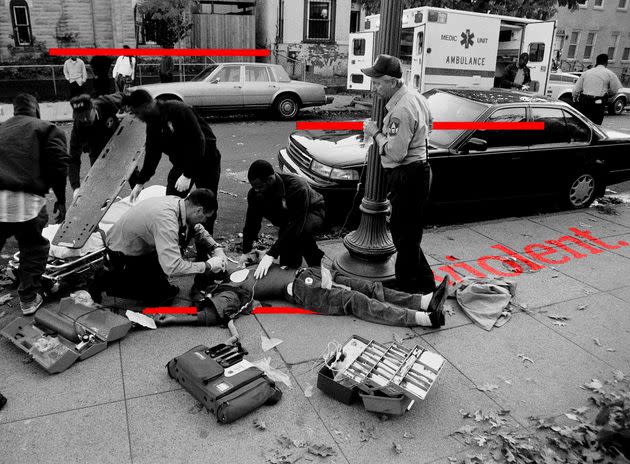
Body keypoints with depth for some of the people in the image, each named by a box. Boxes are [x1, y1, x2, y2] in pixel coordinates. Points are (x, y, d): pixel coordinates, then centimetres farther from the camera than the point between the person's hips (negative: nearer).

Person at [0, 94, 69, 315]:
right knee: (33, 248, 15)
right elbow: (58, 165, -4)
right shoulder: (48, 129, 8)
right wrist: (61, 199, 3)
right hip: (25, 199, -4)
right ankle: (29, 298, 17)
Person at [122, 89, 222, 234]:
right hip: (181, 164, 7)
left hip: (206, 161, -7)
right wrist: (140, 182, 3)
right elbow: (152, 154, 8)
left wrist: (187, 175, -27)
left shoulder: (179, 110, -23)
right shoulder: (152, 124, 2)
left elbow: (198, 141, -27)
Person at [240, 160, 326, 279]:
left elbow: (296, 225, -42)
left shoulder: (298, 187, -39)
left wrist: (271, 255, -45)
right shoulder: (255, 193, -21)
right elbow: (251, 222, -9)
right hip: (286, 216, 6)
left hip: (312, 212, -6)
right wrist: (245, 251, -12)